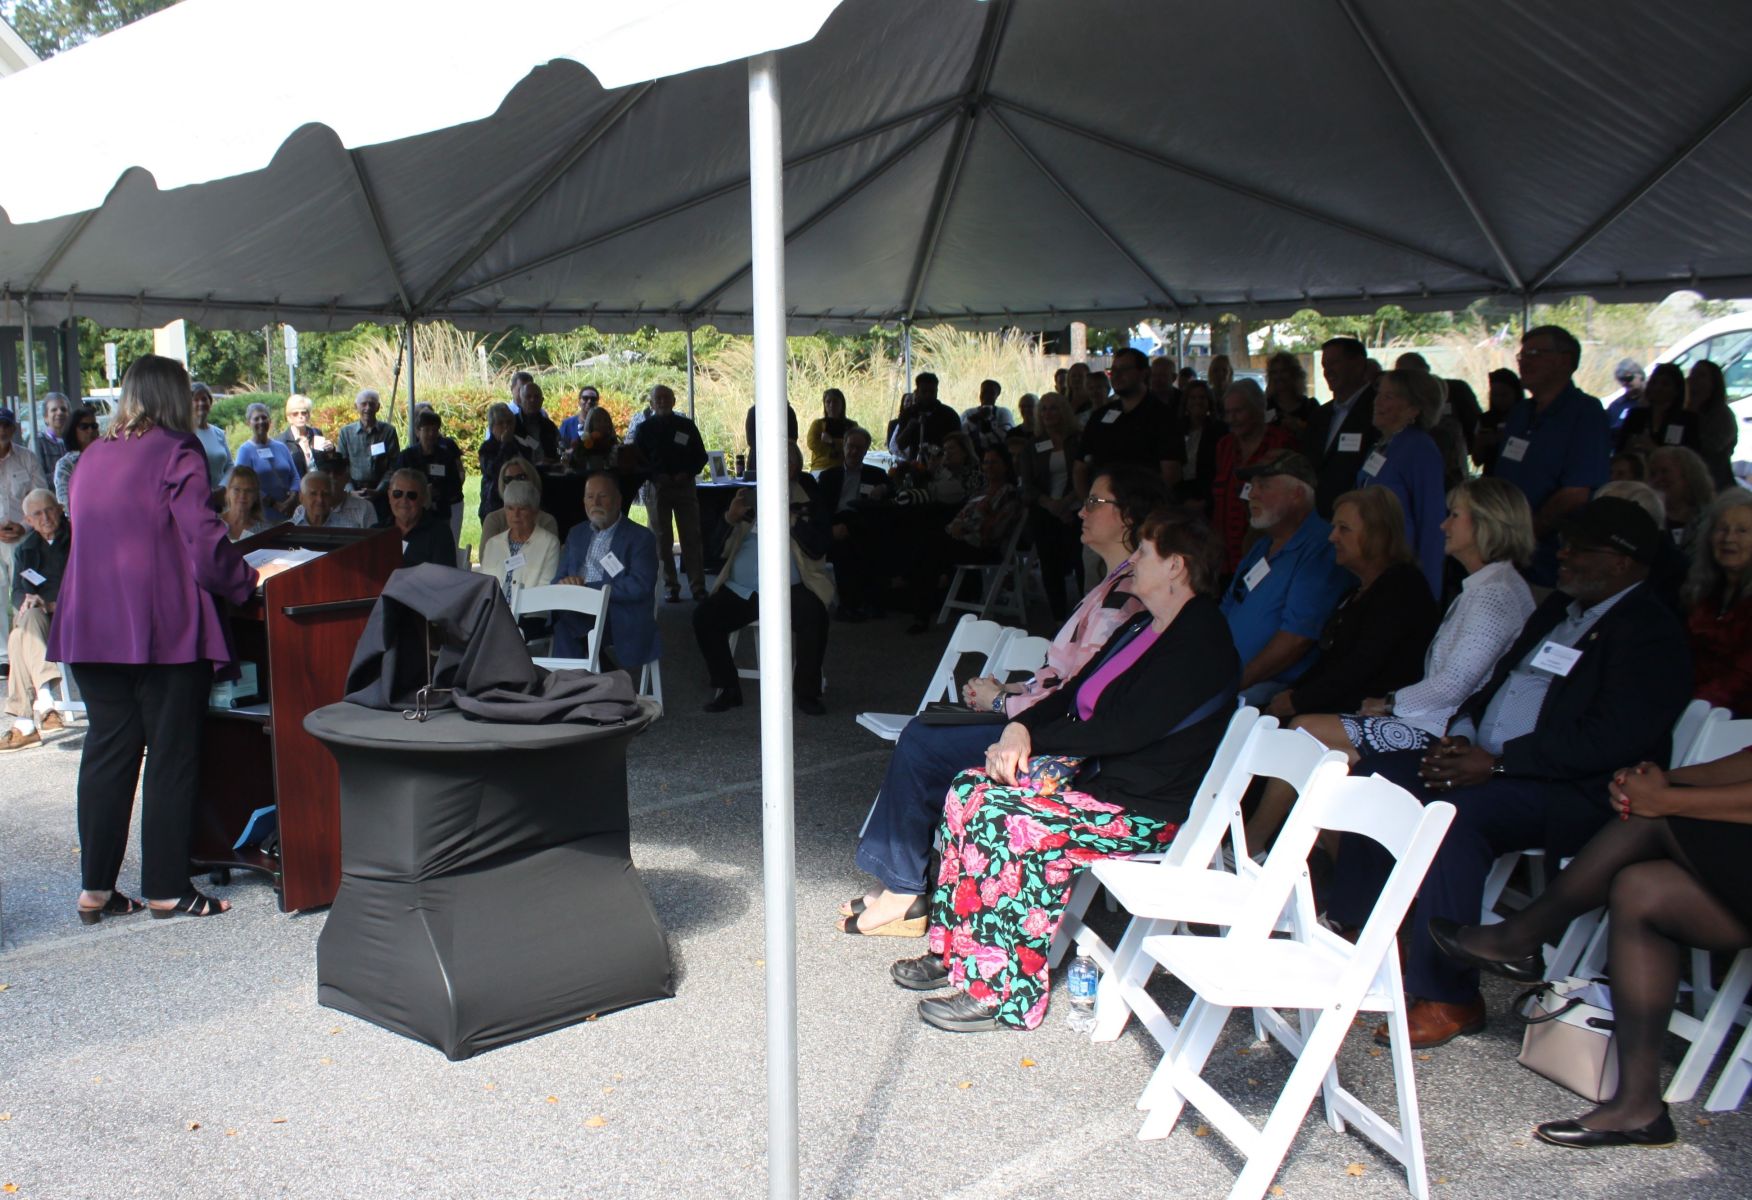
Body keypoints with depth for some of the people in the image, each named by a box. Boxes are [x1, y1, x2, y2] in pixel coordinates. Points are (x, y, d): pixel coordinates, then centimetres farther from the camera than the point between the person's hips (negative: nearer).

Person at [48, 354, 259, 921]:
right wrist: (248, 583, -2)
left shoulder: (94, 455, 12)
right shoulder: (176, 454, -9)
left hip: (92, 629, 6)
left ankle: (96, 888, 14)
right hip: (163, 629, -6)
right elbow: (206, 544, -16)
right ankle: (166, 889, 8)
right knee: (172, 756, 3)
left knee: (106, 751, 11)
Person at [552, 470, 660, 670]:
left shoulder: (640, 537, 2)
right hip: (578, 613, 5)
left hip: (621, 623, -5)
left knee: (564, 620, -32)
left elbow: (640, 586, -12)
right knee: (554, 616, -30)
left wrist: (587, 588, -15)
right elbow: (558, 579, 18)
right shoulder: (576, 533, 22)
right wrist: (565, 584, -9)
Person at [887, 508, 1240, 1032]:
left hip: (1144, 810, -10)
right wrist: (1021, 728, -6)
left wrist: (1036, 740, -13)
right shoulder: (1144, 627, 13)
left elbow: (1123, 729, -25)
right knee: (969, 790, -4)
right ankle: (952, 949, 3)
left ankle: (1007, 997, -14)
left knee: (1007, 823, -26)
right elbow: (1075, 693, 13)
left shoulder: (1199, 644, -18)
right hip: (1094, 773, 10)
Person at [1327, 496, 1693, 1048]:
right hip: (1488, 762, 10)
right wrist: (1461, 734, 1)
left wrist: (1495, 763, -23)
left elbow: (1610, 739, -21)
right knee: (1378, 774, -2)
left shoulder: (1651, 631, -10)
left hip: (1575, 791, -9)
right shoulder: (1559, 608, 19)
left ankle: (1450, 998, -23)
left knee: (1456, 813, -33)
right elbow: (1497, 682, 23)